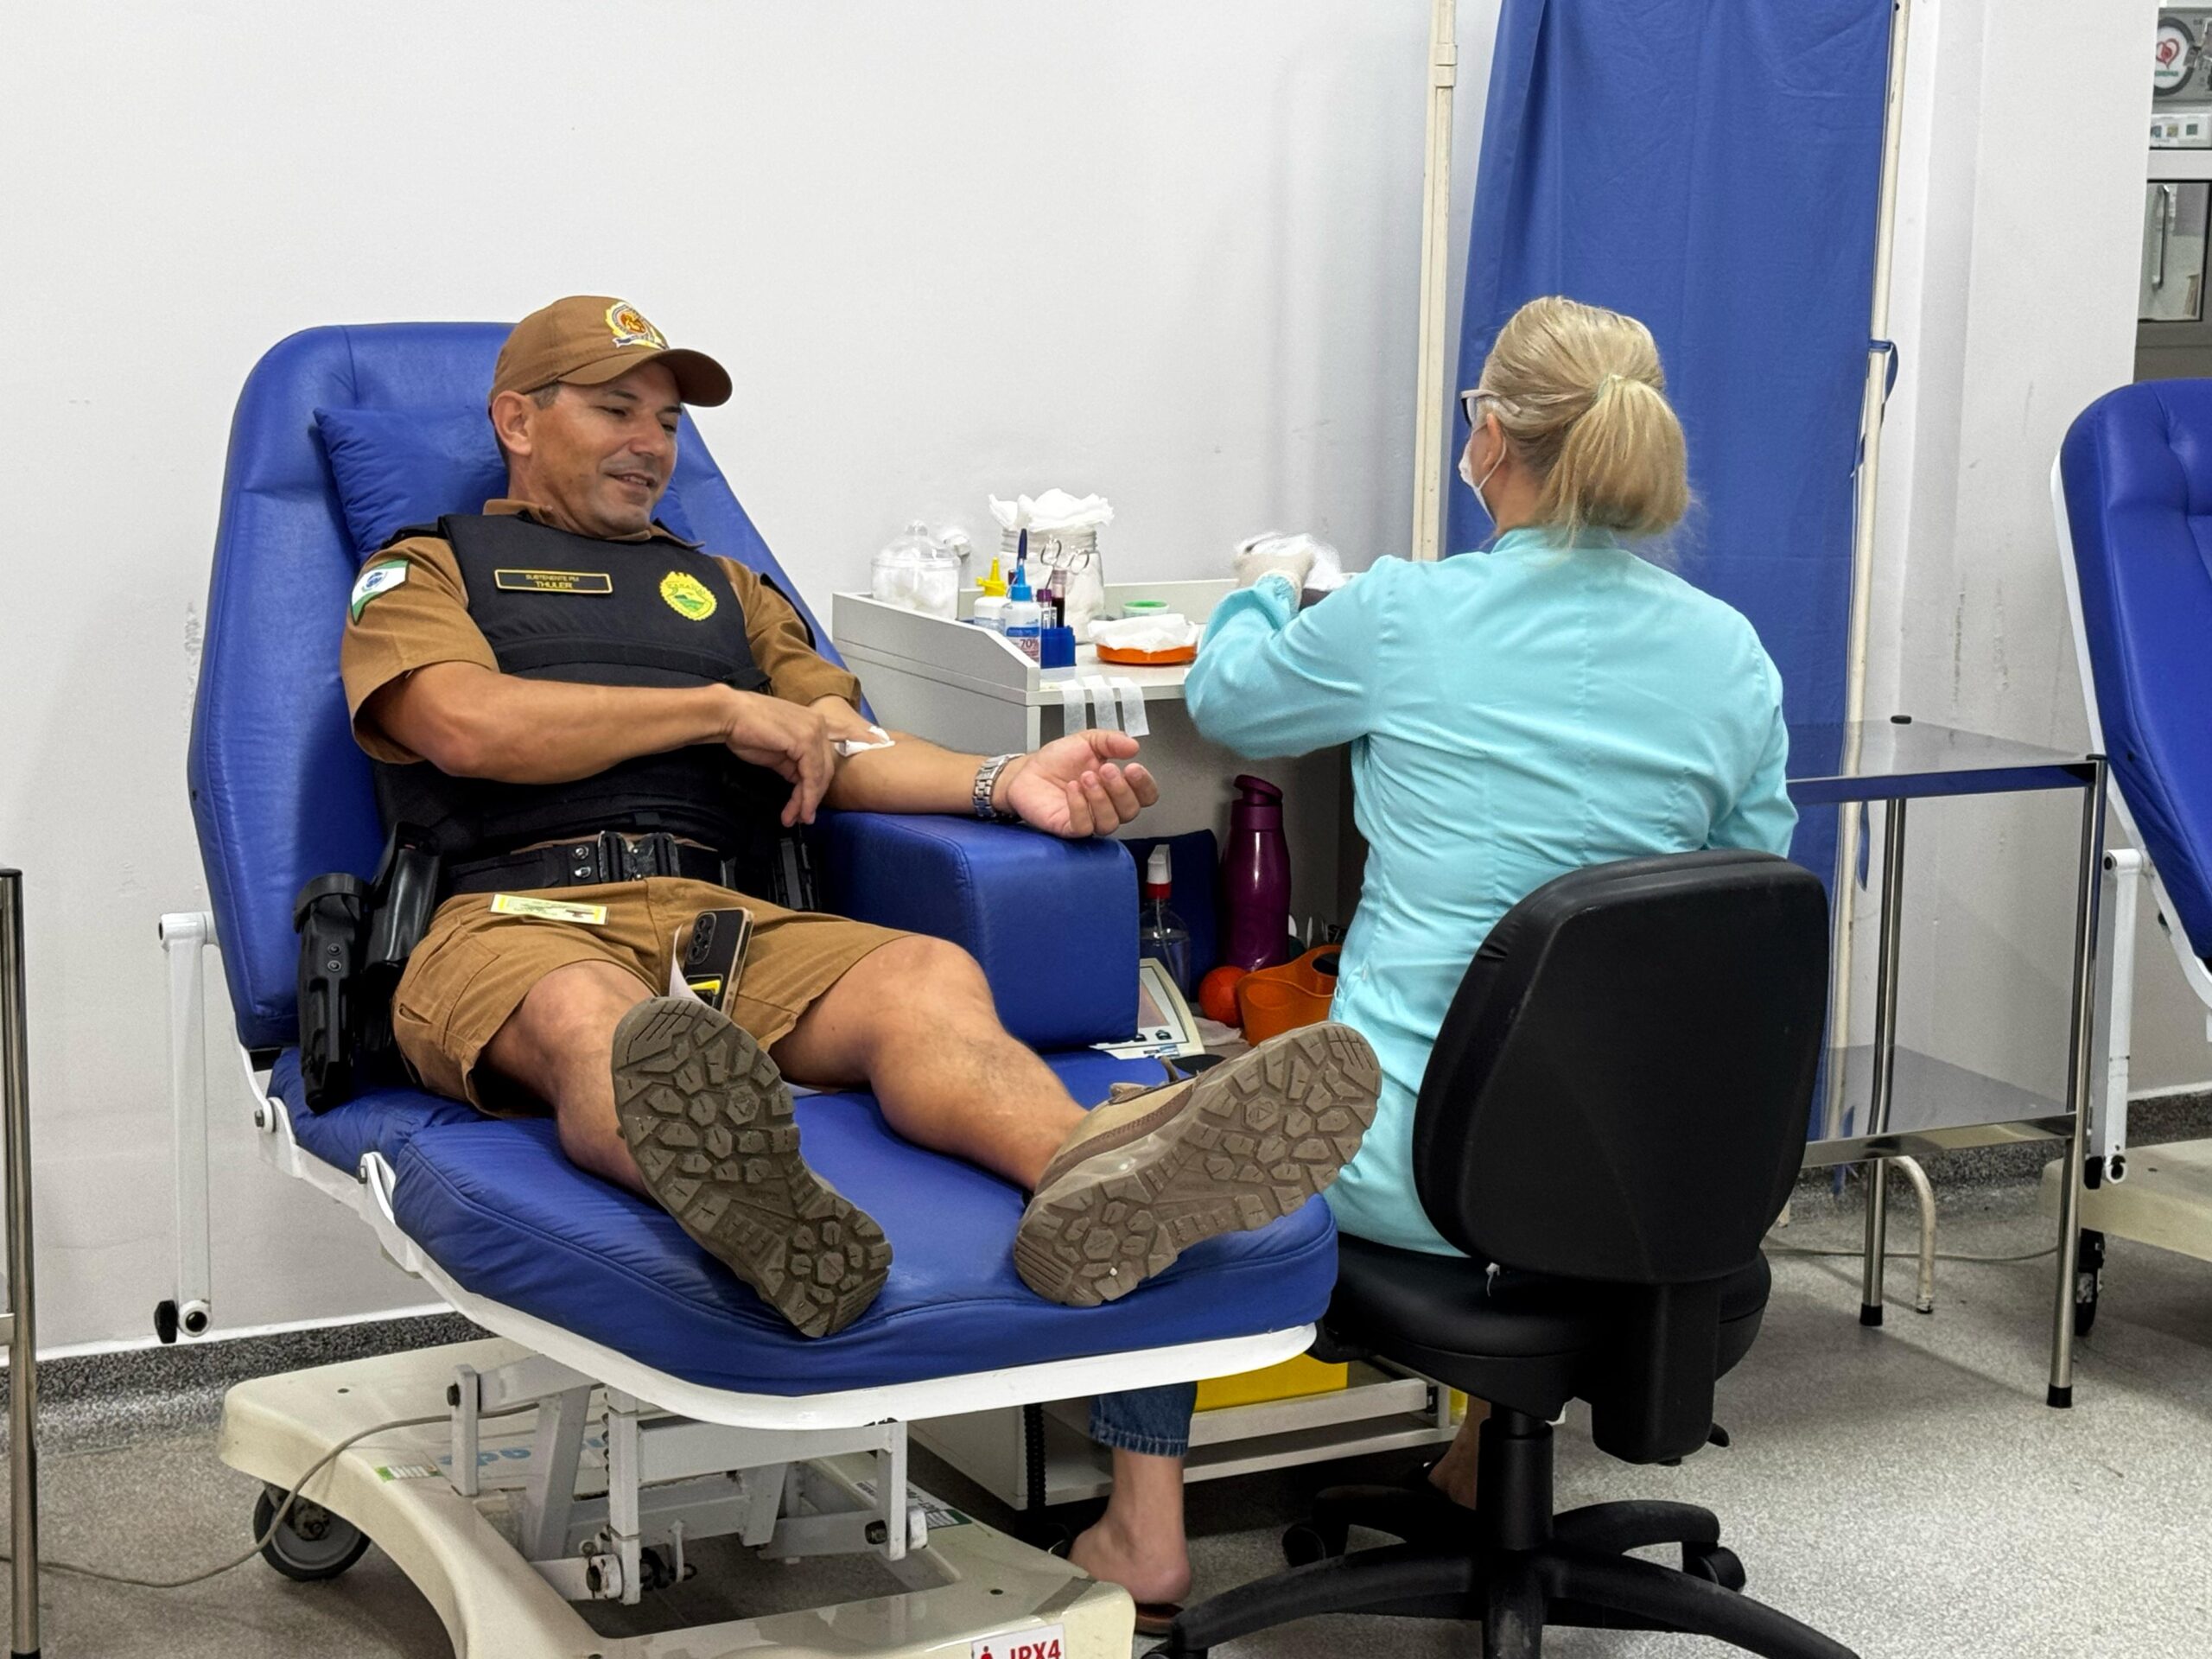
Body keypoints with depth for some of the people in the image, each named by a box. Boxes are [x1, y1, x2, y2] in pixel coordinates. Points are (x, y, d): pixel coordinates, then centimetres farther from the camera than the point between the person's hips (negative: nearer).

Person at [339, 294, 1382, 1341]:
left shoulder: (724, 587, 36)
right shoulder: (426, 572, 22)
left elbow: (842, 749, 19)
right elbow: (471, 725, -1)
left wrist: (1001, 783, -4)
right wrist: (723, 709, 5)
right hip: (517, 915, -3)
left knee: (928, 976, -31)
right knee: (592, 1020, -41)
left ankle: (1091, 1173, -64)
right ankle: (740, 1204, -76)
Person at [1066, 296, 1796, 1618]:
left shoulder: (1405, 617, -12)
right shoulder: (1733, 656, -3)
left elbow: (1226, 699, 9)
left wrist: (1269, 594, 31)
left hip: (1414, 1163, -4)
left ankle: (1146, 1530, 23)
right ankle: (1490, 1465, 50)